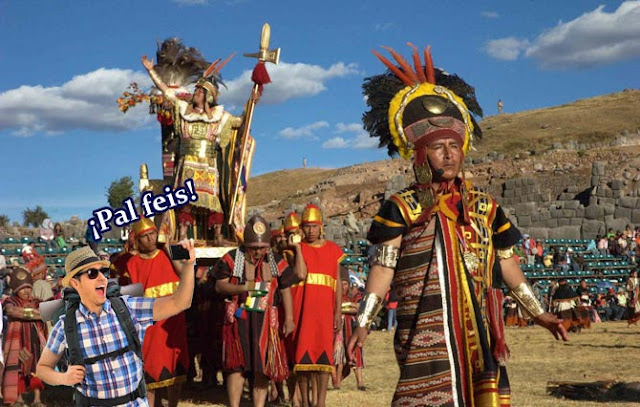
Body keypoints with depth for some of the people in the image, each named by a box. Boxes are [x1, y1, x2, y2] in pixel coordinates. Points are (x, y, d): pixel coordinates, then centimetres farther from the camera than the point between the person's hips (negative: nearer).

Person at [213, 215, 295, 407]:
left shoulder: (277, 261, 6)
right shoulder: (231, 258, 1)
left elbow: (285, 290, 7)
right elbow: (219, 285, -2)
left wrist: (289, 318, 0)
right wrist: (244, 288, -17)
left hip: (266, 320, 2)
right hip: (238, 319, -1)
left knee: (263, 368, 2)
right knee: (237, 365, -1)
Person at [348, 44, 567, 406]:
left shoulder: (485, 207, 12)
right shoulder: (402, 208, 0)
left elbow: (507, 264, 18)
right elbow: (383, 267, -5)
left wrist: (539, 314, 21)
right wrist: (363, 323, -14)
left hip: (481, 333, 4)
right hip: (427, 335, -4)